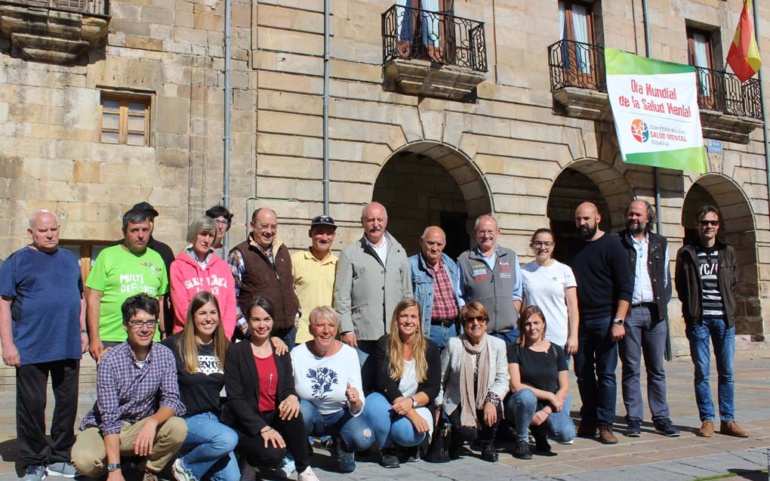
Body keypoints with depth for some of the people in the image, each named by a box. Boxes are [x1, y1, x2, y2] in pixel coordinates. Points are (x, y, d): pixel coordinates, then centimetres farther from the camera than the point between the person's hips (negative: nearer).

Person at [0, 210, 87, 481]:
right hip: (31, 349, -4)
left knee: (68, 404, 9)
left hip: (69, 347, 4)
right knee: (32, 406, 4)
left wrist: (82, 330, 12)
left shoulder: (69, 260, 13)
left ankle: (59, 458, 23)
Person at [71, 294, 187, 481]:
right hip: (104, 428, -2)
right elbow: (109, 418, -22)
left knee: (178, 428, -27)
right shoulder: (110, 361, -20)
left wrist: (152, 422, -36)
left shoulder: (165, 355, -11)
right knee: (84, 460, -32)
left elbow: (171, 400, -14)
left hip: (143, 426, 2)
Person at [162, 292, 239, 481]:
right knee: (228, 439, -31)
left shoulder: (224, 347, 8)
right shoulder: (176, 345, -6)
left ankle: (195, 452, 17)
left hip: (213, 419, 5)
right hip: (185, 419, -5)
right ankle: (186, 466, -4)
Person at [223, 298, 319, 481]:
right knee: (273, 454, -31)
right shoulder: (235, 353, -4)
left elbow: (288, 388, 5)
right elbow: (235, 399, -11)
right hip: (244, 423, -4)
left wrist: (292, 397, -22)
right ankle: (251, 457, 4)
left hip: (274, 417, 4)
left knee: (293, 413, -30)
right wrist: (263, 428, -23)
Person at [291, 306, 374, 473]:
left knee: (363, 439, -29)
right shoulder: (297, 354, -13)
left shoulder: (349, 353, -13)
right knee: (301, 408, -34)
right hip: (310, 416, 0)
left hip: (341, 415, 0)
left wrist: (355, 403, -39)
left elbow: (357, 408, -15)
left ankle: (342, 445, 8)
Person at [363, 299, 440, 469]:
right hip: (388, 402, 0)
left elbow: (432, 389, -4)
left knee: (406, 432, -33)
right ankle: (387, 448, -6)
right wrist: (411, 414, -26)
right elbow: (383, 383, -15)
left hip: (418, 406, 0)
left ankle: (414, 444, 7)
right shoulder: (384, 344, -5)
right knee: (374, 406, -34)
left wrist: (411, 402, -26)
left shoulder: (430, 348, -1)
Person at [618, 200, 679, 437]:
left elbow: (666, 277, 17)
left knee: (657, 369, 6)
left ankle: (661, 418, 13)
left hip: (655, 312, 3)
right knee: (631, 369, 1)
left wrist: (663, 303, 7)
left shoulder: (660, 243, 13)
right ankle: (634, 419, 7)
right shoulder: (617, 243, 2)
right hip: (628, 312, -3)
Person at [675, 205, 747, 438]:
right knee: (702, 373, 0)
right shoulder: (686, 253, 4)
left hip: (724, 319, 2)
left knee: (727, 372, 5)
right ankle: (707, 420, 7)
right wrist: (692, 310, -1)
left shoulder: (728, 252, 11)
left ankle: (728, 420, 13)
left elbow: (734, 284, 15)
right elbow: (681, 287, 6)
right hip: (699, 320, -2)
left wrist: (729, 309, 5)